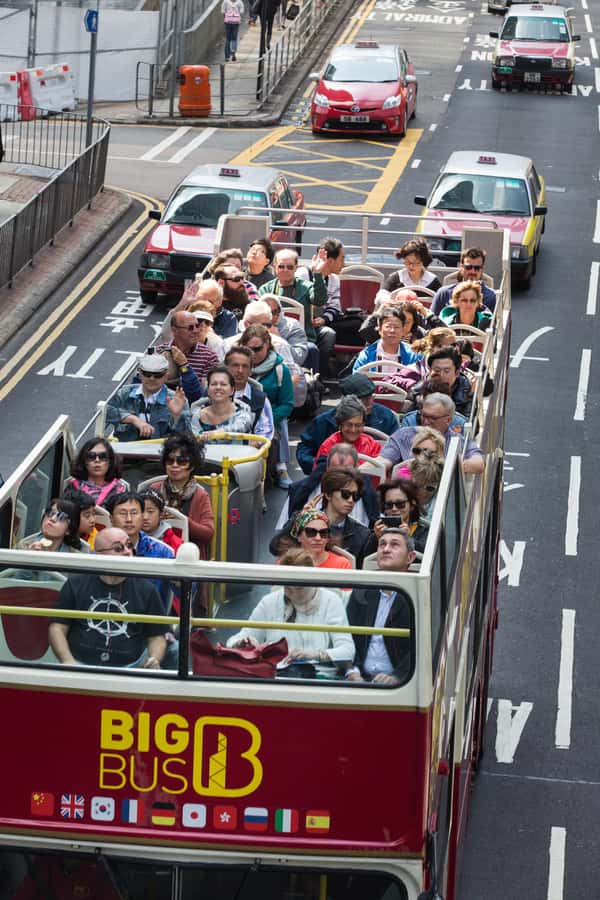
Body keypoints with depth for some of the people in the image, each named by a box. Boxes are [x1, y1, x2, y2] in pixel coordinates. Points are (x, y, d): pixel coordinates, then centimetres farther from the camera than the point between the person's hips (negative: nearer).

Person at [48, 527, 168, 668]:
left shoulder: (146, 590, 9)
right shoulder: (76, 584, 9)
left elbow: (156, 637, 12)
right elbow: (57, 628, 8)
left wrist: (155, 660, -10)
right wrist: (68, 661, -9)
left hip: (129, 666, 1)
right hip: (80, 663, -1)